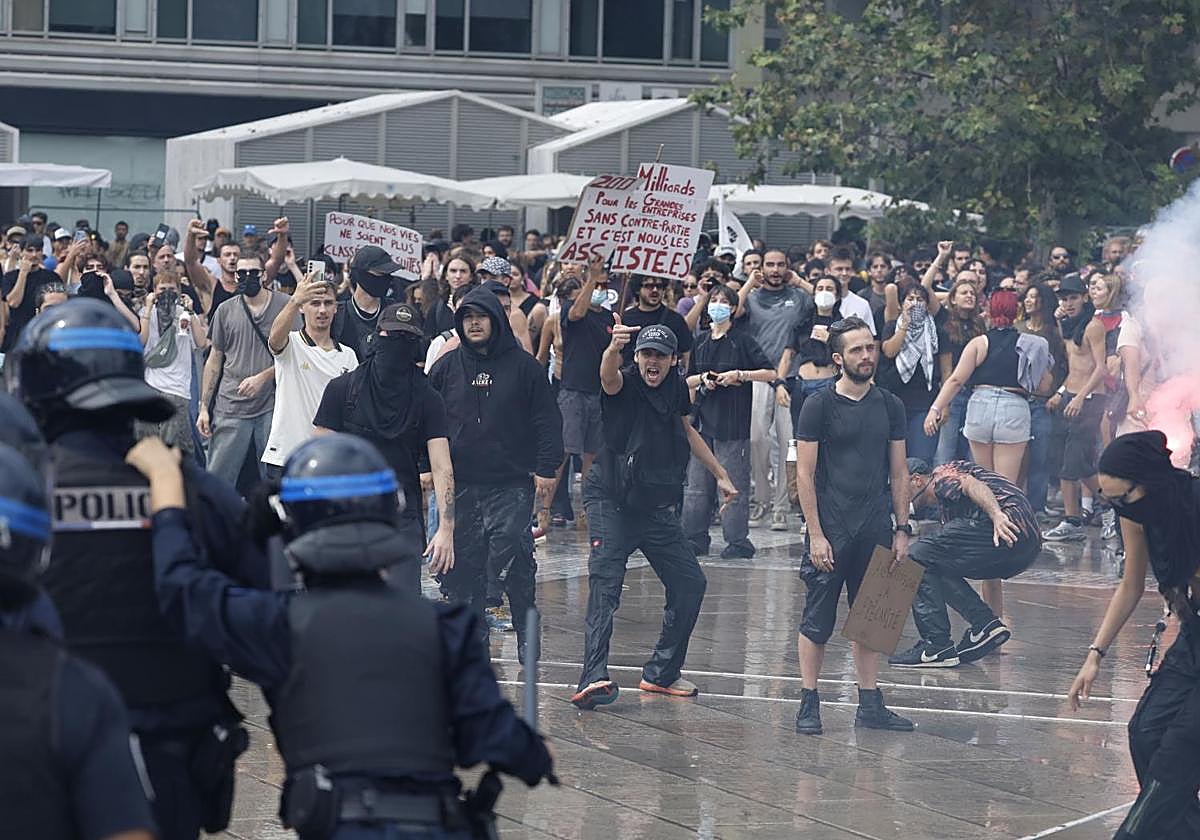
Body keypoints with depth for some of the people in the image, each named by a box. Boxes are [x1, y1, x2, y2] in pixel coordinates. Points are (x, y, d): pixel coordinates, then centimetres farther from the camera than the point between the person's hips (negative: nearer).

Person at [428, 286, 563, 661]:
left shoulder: (522, 365, 3)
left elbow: (547, 420, 4)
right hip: (460, 482, 3)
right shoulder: (448, 366, 9)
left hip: (511, 482, -3)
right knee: (464, 558, 3)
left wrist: (546, 468, -3)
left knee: (511, 553, -12)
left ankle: (526, 631, -1)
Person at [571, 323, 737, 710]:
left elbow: (686, 430, 24)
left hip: (656, 506, 7)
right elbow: (608, 377, -39)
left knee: (690, 583, 7)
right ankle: (594, 678, -31)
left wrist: (720, 475, 28)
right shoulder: (626, 384, -13)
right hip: (611, 501, -7)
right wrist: (613, 349, -61)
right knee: (605, 584, -20)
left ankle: (661, 673, 20)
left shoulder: (675, 387, 5)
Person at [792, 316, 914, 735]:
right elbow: (805, 473, -6)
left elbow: (898, 472, 13)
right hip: (831, 530, -4)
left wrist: (902, 529, 7)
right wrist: (816, 535, -11)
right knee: (818, 621, 0)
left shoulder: (889, 406, 9)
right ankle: (808, 703, 7)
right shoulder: (819, 406, -4)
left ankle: (870, 704, 15)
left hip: (875, 528, 4)